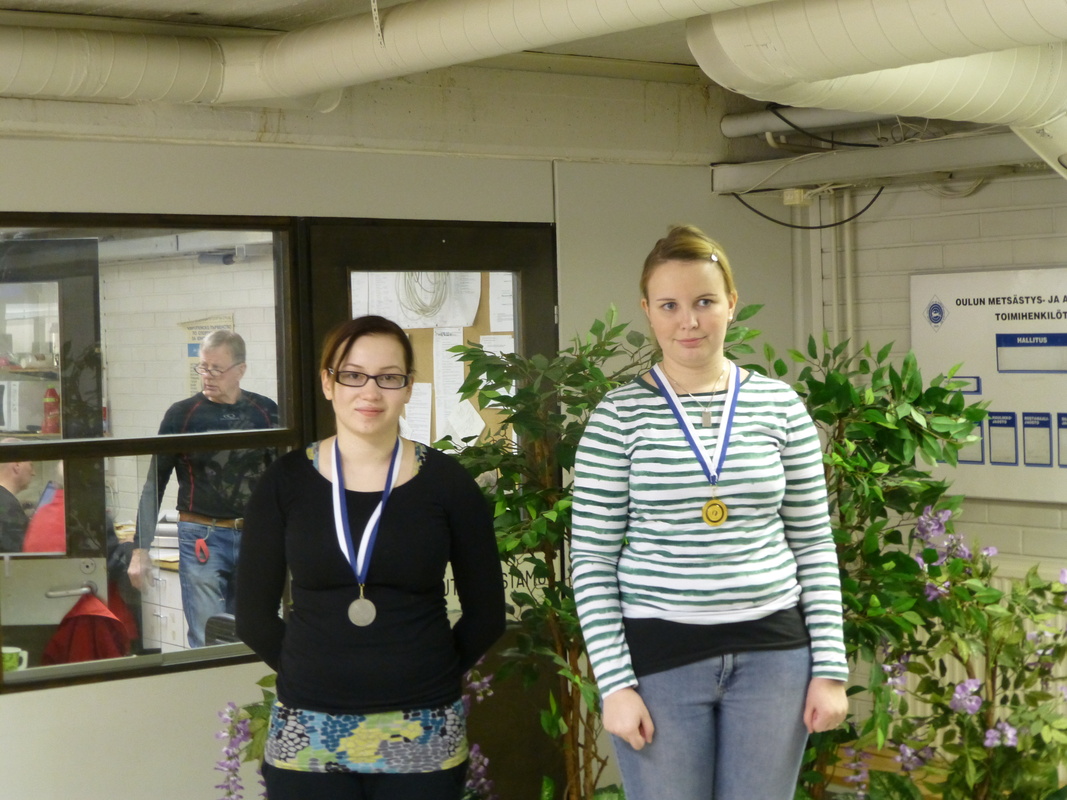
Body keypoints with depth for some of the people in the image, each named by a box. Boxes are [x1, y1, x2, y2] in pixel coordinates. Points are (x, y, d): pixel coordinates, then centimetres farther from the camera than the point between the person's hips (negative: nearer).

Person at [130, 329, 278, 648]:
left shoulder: (266, 412, 6)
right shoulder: (182, 414, 1)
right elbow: (154, 483, 4)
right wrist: (140, 549, -1)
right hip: (202, 538, -2)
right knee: (207, 642, -5)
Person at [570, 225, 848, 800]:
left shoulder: (780, 406, 3)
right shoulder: (619, 415, -3)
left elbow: (814, 546, 7)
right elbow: (592, 559, -2)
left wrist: (829, 668, 2)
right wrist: (614, 682, -8)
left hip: (772, 653, 2)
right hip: (659, 656, -2)